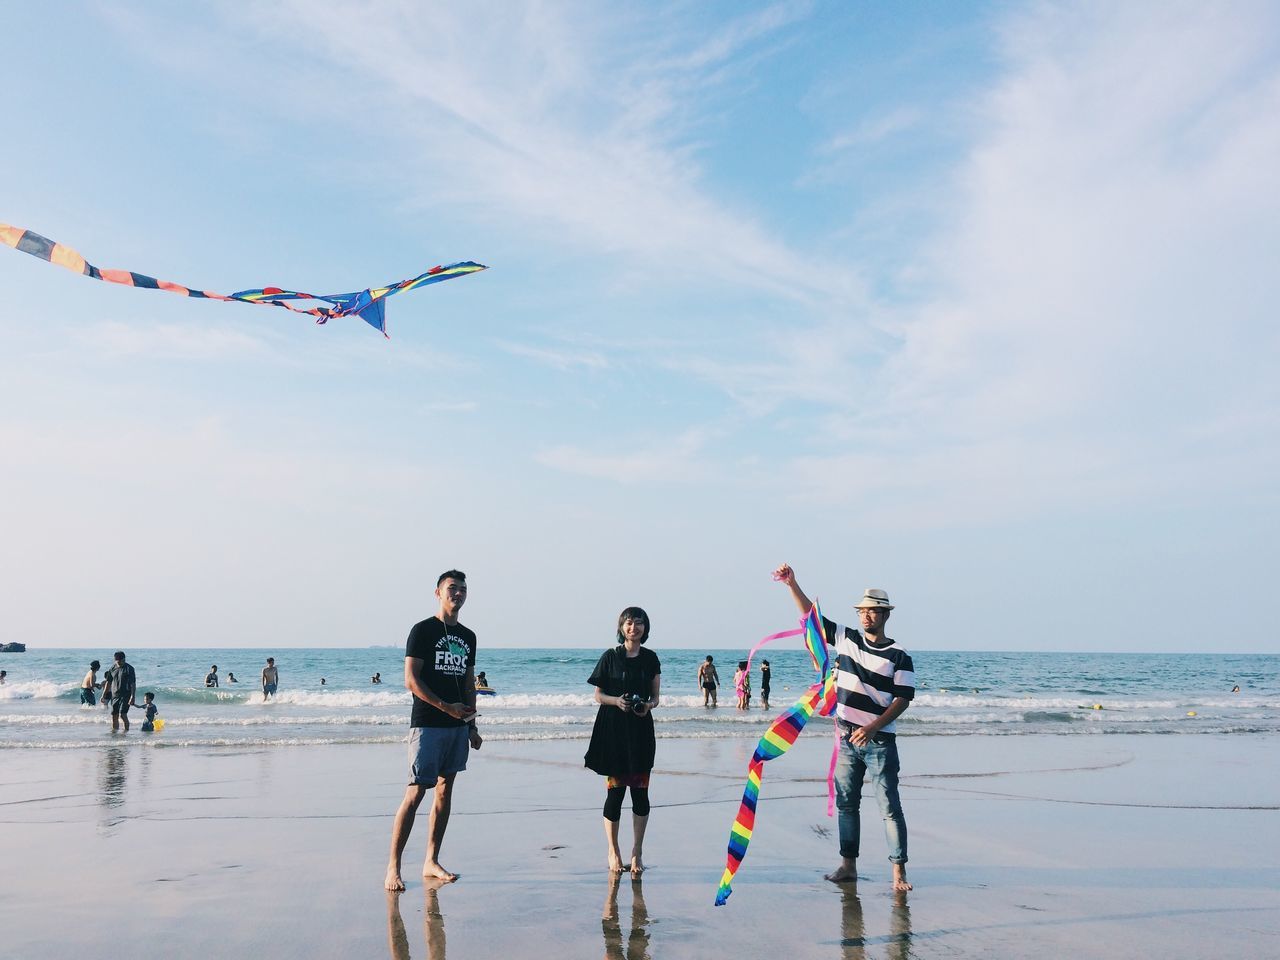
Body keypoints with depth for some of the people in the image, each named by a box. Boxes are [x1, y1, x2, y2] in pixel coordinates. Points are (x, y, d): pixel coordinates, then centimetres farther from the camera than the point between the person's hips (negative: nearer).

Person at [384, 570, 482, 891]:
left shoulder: (468, 637, 15)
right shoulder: (423, 630, -5)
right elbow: (411, 680, -11)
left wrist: (471, 726, 15)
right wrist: (446, 707, -17)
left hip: (458, 726, 7)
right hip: (428, 725, -7)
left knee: (445, 789, 8)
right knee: (415, 792, -9)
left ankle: (431, 862, 16)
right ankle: (393, 867, -3)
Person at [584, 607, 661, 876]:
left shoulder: (650, 658, 7)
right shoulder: (610, 656, 1)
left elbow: (655, 697, 10)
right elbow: (598, 695, 3)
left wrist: (647, 706, -12)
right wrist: (617, 701, -16)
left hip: (641, 730, 2)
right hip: (613, 729, -2)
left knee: (640, 790, 0)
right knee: (615, 789, -2)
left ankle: (637, 853, 12)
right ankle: (613, 851, 13)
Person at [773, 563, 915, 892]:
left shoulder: (899, 656, -5)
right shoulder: (846, 639, 6)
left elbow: (903, 699, -9)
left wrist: (873, 727, -20)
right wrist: (792, 584, -3)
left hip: (879, 742, -4)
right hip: (847, 739, 5)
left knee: (890, 807, -4)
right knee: (845, 803, 10)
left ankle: (899, 872, 1)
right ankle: (848, 865, 19)